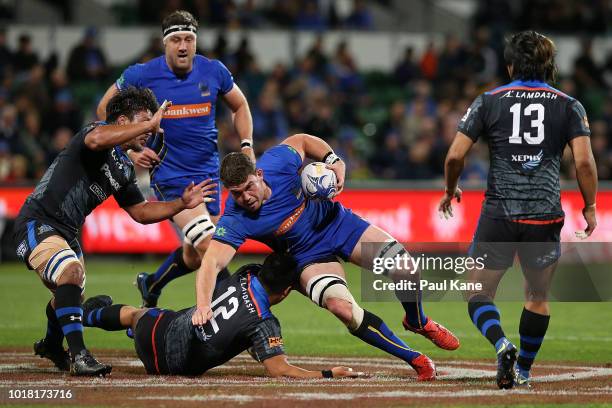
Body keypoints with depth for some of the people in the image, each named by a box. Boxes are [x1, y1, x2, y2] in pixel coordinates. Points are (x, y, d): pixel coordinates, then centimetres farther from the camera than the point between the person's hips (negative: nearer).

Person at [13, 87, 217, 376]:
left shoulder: (124, 169, 13)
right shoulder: (95, 130, -13)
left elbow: (141, 212, 20)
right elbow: (97, 139, -40)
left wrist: (182, 204, 8)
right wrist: (150, 124, -34)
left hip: (67, 233, 10)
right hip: (37, 223, -10)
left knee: (70, 295, 25)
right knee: (71, 272, -34)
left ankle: (52, 346, 55)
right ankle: (78, 354, -37)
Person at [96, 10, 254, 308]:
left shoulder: (214, 71, -2)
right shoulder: (142, 75, -9)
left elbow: (239, 106, 16)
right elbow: (105, 109, 5)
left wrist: (247, 146, 3)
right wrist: (130, 150, -2)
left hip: (208, 172, 4)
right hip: (169, 176, -4)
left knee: (195, 254, 10)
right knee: (208, 245, -20)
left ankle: (150, 286, 36)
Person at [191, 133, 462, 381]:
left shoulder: (277, 163, -22)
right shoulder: (234, 220, -28)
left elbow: (301, 140, 0)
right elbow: (212, 262, -39)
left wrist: (333, 160, -15)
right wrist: (203, 305, -54)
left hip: (338, 222, 2)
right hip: (310, 256, -2)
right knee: (343, 308, -31)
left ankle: (418, 322, 25)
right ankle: (414, 360, -12)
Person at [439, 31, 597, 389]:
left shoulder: (489, 102, 4)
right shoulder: (569, 106, 4)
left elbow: (455, 156, 0)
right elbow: (584, 161, -6)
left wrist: (450, 191, 19)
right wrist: (590, 207, 7)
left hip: (499, 214, -1)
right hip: (545, 217, 1)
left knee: (479, 296, 7)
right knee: (538, 298, 19)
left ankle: (501, 344, -20)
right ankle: (523, 371, 24)